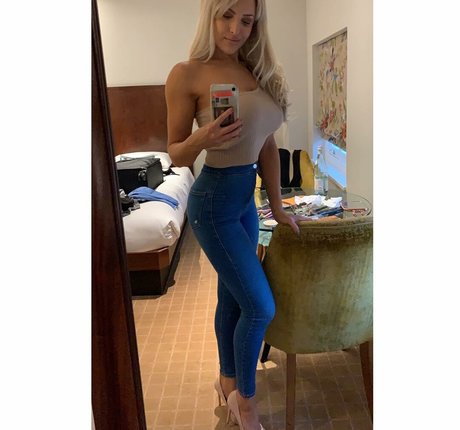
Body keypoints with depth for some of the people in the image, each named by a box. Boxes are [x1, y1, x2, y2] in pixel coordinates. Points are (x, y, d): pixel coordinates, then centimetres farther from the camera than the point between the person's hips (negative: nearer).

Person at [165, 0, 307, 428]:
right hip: (213, 201, -6)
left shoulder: (258, 71, 5)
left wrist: (277, 207, 7)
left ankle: (228, 381, 41)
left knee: (232, 297, 19)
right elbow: (176, 154, -8)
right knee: (260, 306, -2)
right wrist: (201, 139, -29)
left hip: (246, 198, 6)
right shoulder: (187, 75, -12)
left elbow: (268, 145, 7)